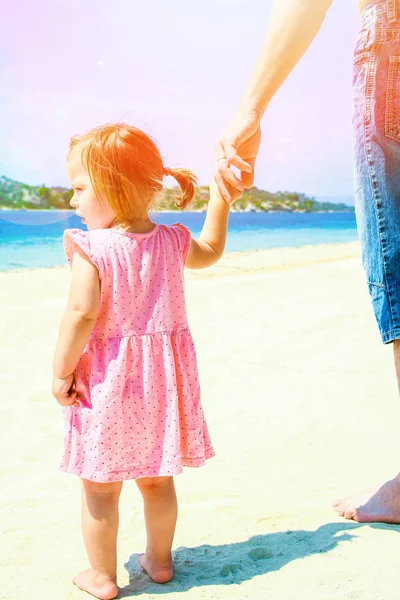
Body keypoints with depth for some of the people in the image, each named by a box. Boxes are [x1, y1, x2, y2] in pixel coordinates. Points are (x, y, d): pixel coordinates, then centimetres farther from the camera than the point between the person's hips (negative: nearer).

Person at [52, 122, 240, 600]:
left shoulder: (92, 249, -16)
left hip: (106, 379, -5)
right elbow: (209, 252, 22)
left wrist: (61, 371, -11)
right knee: (157, 478, 19)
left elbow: (81, 314, -21)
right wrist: (219, 198, 30)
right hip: (162, 377, 6)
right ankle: (159, 562, 34)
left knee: (100, 486, 9)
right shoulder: (171, 241, 2)